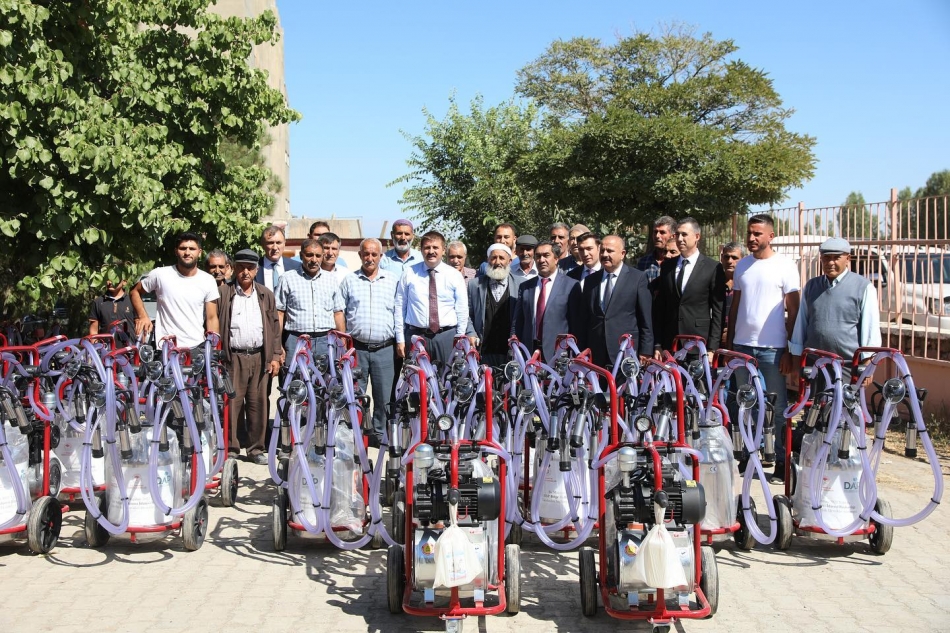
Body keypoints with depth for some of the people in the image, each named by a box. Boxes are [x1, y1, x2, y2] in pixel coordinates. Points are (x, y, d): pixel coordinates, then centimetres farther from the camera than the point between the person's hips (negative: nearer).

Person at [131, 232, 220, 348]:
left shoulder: (208, 281, 2)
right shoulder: (160, 275, -1)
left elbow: (212, 318, 3)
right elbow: (135, 291, 14)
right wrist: (143, 316, 0)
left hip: (198, 347, 1)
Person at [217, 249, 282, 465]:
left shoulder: (266, 295, 12)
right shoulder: (222, 293, 3)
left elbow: (274, 327, 12)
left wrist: (275, 356, 5)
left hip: (260, 357, 3)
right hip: (233, 357, -2)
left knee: (258, 403, 4)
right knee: (232, 403, -2)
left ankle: (257, 449, 13)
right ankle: (231, 449, 7)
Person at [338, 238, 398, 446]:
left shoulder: (392, 280, 10)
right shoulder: (349, 281, 9)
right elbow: (339, 313, 10)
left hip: (385, 349, 1)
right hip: (356, 348, 0)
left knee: (384, 395, 4)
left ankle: (380, 434, 15)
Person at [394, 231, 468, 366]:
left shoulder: (454, 275, 4)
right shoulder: (409, 274, 4)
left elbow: (462, 309, 6)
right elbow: (400, 307, 5)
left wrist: (460, 339, 3)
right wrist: (400, 339, 2)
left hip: (447, 336, 0)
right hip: (416, 335, 0)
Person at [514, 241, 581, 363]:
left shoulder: (571, 285, 1)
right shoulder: (525, 287, 13)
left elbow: (576, 324, -1)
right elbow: (518, 323, 13)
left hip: (558, 356, -3)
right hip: (529, 352, 3)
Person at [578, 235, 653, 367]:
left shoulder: (638, 278, 2)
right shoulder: (591, 280, 13)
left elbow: (646, 320, 0)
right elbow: (584, 320, 14)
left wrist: (645, 353, -5)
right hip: (595, 355, 3)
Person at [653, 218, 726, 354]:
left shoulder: (713, 268, -3)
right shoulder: (667, 266, 10)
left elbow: (718, 312, -3)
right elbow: (659, 307, 11)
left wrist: (712, 349, -8)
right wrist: (658, 345, 5)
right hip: (669, 343, 4)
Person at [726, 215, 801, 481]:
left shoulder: (785, 265, -3)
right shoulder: (742, 265, 10)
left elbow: (793, 311, -3)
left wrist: (791, 351, -7)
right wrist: (728, 344, 10)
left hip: (772, 348, -4)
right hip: (742, 345, 4)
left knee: (778, 407, 1)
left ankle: (782, 462, 8)